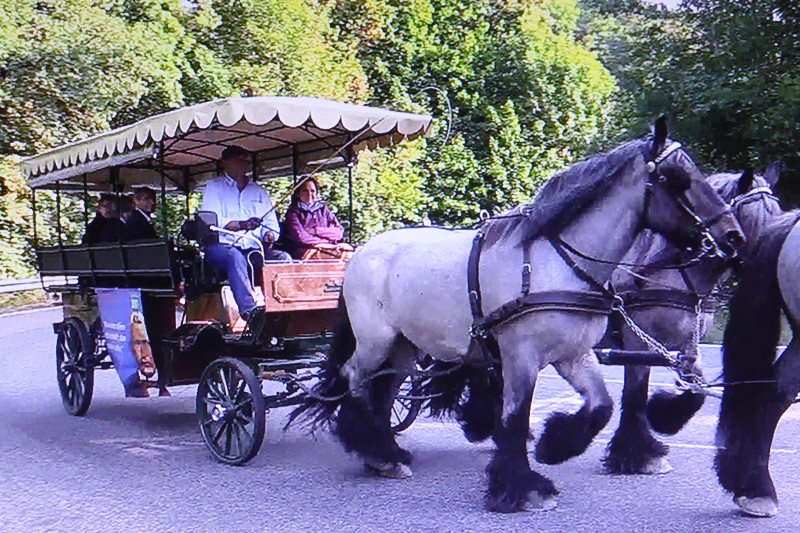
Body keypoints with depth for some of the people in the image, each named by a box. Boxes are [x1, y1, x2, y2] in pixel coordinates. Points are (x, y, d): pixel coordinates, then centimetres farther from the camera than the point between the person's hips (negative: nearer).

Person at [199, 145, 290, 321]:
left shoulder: (258, 192, 26)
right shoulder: (214, 187, 13)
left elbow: (272, 224, 18)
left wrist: (269, 235, -7)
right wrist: (241, 224, -18)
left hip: (254, 248, 4)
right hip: (222, 246, -4)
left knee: (284, 258, -26)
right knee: (235, 257, -40)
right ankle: (248, 309, -54)